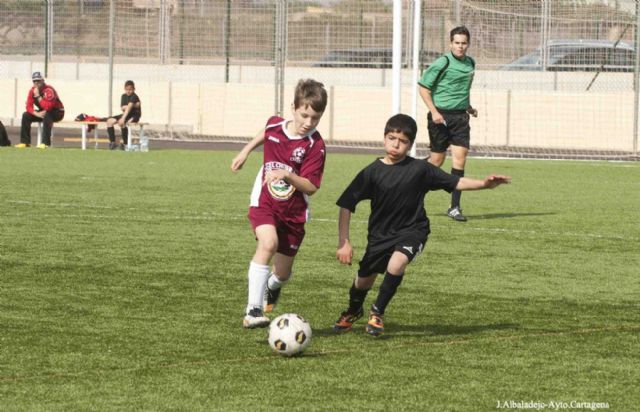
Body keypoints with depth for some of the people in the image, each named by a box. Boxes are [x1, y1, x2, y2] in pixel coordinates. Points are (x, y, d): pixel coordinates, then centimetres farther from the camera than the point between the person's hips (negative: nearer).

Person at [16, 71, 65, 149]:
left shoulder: (48, 90, -26)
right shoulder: (32, 90, -5)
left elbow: (48, 107, -37)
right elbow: (29, 107, -8)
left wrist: (37, 96, -35)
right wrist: (37, 114, -26)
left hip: (57, 113, -7)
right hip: (42, 112, 7)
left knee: (46, 115, -38)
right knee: (26, 115, -8)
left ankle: (45, 143, -40)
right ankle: (25, 142, -5)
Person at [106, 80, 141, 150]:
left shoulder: (134, 97, -17)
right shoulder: (124, 96, 7)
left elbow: (129, 107, -30)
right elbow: (122, 108, -5)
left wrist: (123, 118, -42)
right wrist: (133, 105, -19)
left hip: (134, 115, -8)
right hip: (126, 114, 8)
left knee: (121, 122, -35)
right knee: (110, 121, -8)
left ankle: (124, 143, -25)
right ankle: (112, 142, -8)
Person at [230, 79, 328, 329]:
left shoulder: (315, 146, -17)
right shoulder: (274, 125, -6)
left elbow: (311, 186, -20)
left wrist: (287, 175, -34)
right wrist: (246, 151, 27)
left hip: (294, 211, 0)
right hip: (264, 203, 0)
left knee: (283, 273, 9)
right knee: (268, 243, -31)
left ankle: (272, 287, 51)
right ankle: (253, 309, -34)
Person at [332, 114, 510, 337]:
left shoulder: (420, 169, -10)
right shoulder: (372, 172, -12)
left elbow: (454, 182, -4)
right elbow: (346, 205, -10)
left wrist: (484, 184, -18)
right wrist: (344, 241, -16)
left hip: (411, 230, -2)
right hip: (380, 234, 2)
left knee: (397, 262, -30)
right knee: (364, 279, 9)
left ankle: (377, 312, -9)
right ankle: (353, 311, 46)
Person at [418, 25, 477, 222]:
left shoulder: (470, 63, 10)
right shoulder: (442, 63, -10)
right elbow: (423, 87, -7)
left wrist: (469, 108, 20)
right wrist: (434, 111, -14)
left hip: (460, 116, 5)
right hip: (441, 115, -5)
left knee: (460, 157, -6)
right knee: (437, 160, 1)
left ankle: (454, 207, -4)